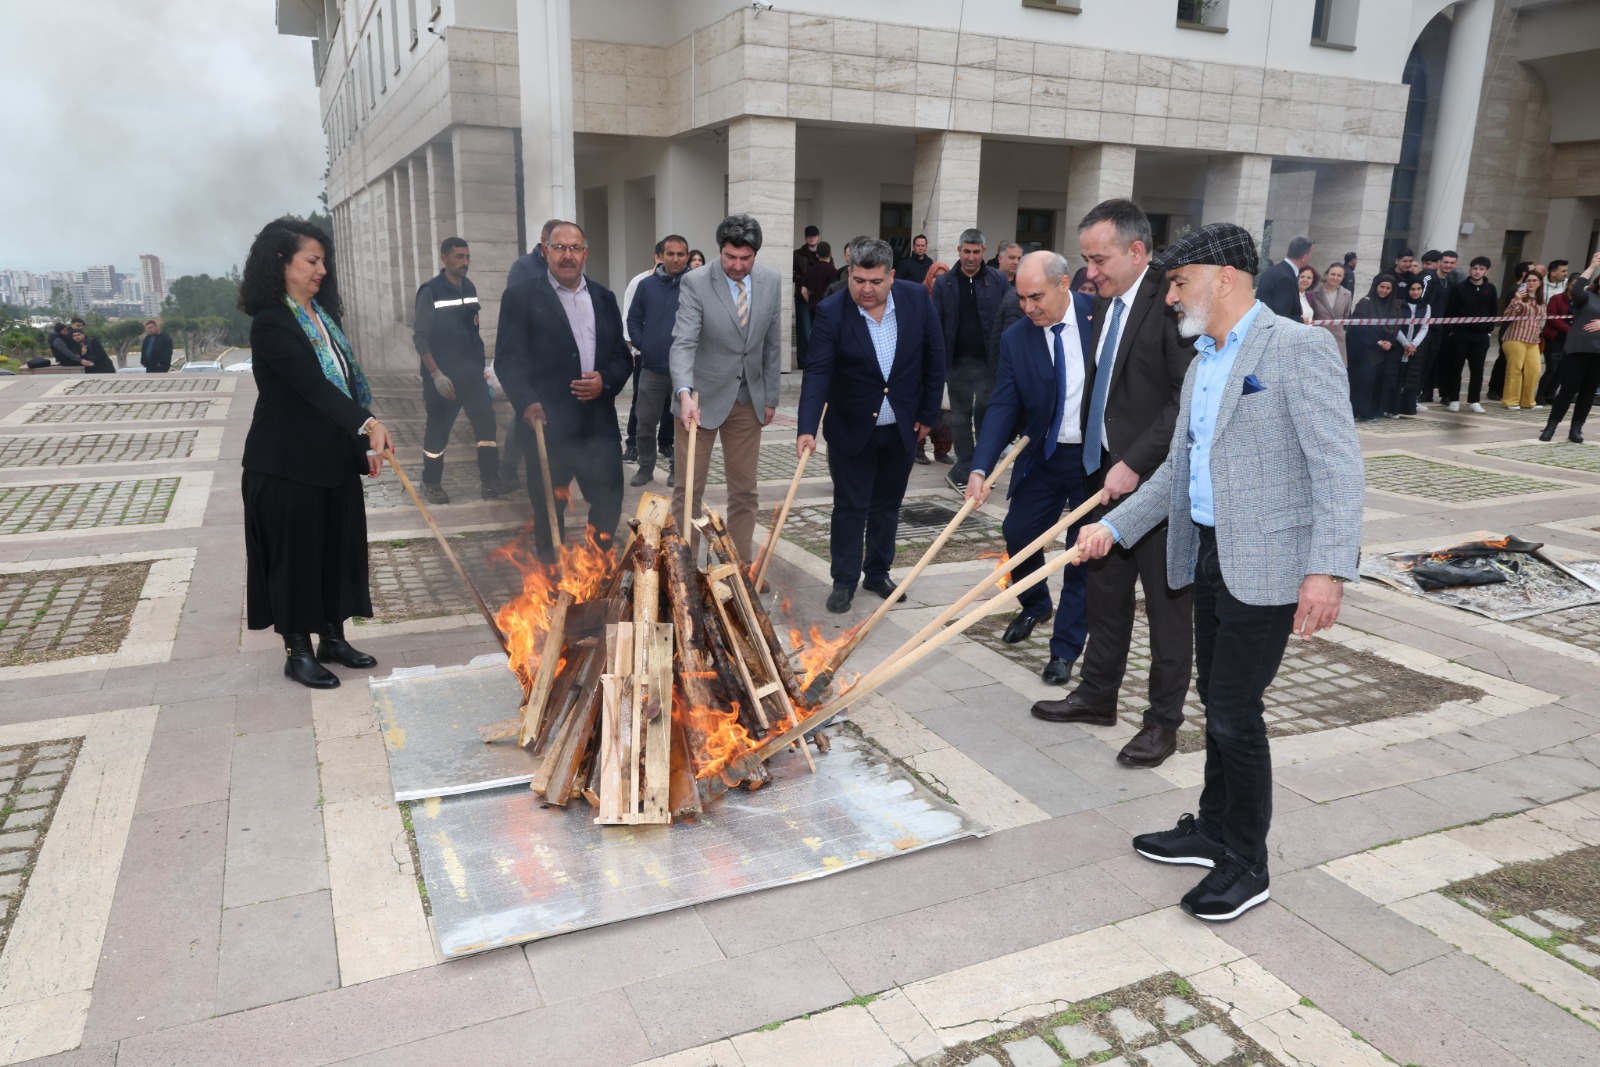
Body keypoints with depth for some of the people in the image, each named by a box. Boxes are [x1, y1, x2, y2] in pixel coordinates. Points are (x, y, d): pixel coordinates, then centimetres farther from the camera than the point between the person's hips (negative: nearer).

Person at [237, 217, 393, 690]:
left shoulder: (322, 315, 10)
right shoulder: (271, 324, -16)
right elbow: (312, 385, -28)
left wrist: (366, 443, 7)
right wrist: (368, 425, -39)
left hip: (334, 459, 8)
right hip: (288, 465, -8)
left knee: (339, 547, 13)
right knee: (295, 554, 3)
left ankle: (332, 638, 26)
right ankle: (297, 652, 16)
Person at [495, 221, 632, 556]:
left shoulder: (604, 298, 14)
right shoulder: (521, 297, 0)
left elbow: (623, 356, 13)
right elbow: (508, 358, -8)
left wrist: (606, 381, -8)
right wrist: (527, 402, -25)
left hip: (600, 424, 4)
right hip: (548, 425, -3)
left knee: (609, 503, 7)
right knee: (549, 509, 7)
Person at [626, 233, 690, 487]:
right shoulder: (647, 285, 6)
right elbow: (634, 319, 13)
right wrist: (641, 345, 2)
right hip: (651, 368, 2)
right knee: (645, 423, 7)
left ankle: (678, 470, 21)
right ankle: (645, 468, 20)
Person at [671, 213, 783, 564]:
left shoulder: (771, 282, 0)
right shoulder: (696, 283, -14)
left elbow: (771, 344, 7)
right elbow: (684, 343, -23)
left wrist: (770, 397, 8)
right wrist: (685, 393, -38)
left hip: (748, 401, 4)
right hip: (702, 399, -4)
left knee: (745, 491, 11)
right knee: (689, 490, 3)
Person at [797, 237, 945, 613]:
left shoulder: (917, 299, -9)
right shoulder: (831, 312, -17)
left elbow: (934, 358, -1)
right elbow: (818, 372, -23)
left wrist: (928, 414, 0)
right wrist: (807, 428, -34)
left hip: (902, 427, 3)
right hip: (851, 429, -3)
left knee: (887, 506, 15)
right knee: (850, 508, 4)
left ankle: (878, 572, 30)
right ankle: (844, 581, 16)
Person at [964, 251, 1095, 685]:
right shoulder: (1015, 339, -6)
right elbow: (1003, 407, -8)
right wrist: (980, 468, -21)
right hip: (1044, 455, 3)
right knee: (1018, 534, 5)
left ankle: (1065, 650, 16)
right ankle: (1034, 606, 37)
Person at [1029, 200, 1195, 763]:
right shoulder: (1107, 304, 11)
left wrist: (1135, 464, -22)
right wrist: (1100, 464, 11)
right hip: (1110, 475, 8)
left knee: (1167, 605, 5)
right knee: (1105, 592, 17)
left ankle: (1164, 721, 18)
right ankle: (1097, 695, 32)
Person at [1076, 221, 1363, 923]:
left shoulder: (1297, 348, -12)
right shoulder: (1202, 362, 14)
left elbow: (1338, 465, -18)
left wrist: (1327, 570, -25)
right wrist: (1114, 525, 11)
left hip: (1267, 563, -8)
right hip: (1209, 552, 8)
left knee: (1235, 712, -3)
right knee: (1216, 700, 17)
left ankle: (1246, 865, 14)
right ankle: (1214, 830, 33)